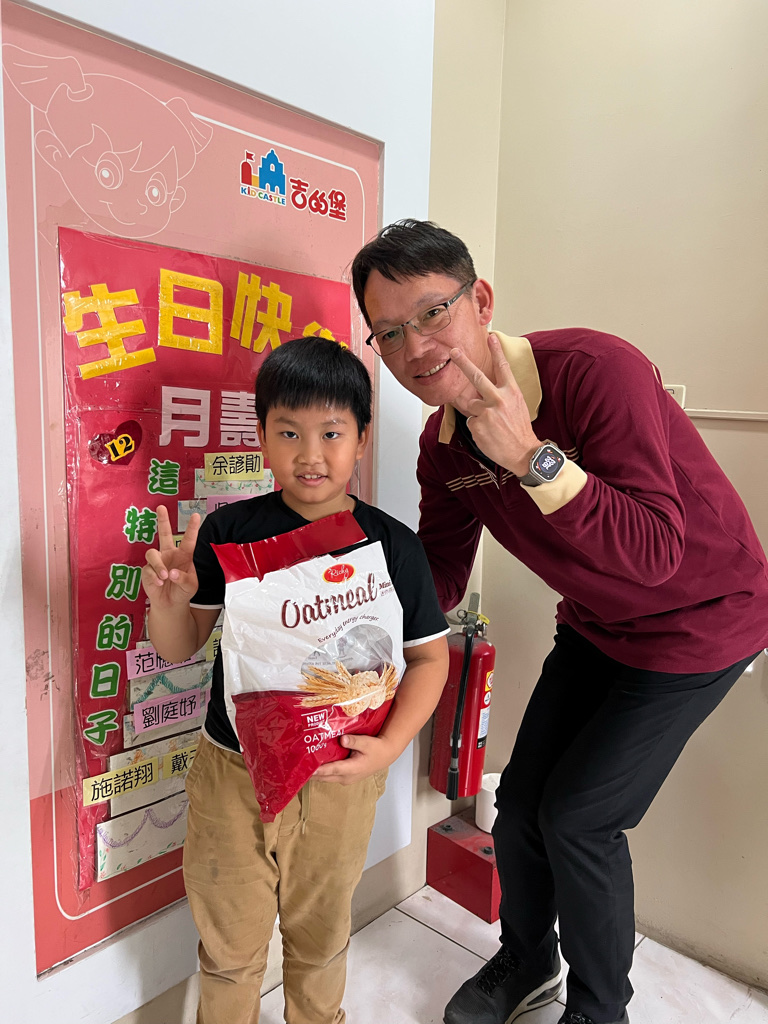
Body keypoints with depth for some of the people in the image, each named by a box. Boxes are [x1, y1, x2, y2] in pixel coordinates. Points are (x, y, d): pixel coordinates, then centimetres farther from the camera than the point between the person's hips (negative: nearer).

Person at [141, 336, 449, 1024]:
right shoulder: (228, 532, -10)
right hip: (231, 772, 0)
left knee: (320, 937, 25)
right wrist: (168, 598, -24)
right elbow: (179, 649, -3)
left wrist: (390, 745, -15)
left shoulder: (392, 546, -11)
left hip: (339, 779, 1)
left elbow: (430, 657, -2)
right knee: (229, 947, 20)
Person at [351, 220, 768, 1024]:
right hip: (595, 624, 6)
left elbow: (654, 555, -35)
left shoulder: (596, 370, -31)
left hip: (698, 619, -6)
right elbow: (438, 577, -3)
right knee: (521, 801, 9)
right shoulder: (442, 443, -9)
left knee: (578, 817, -4)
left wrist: (532, 456, -43)